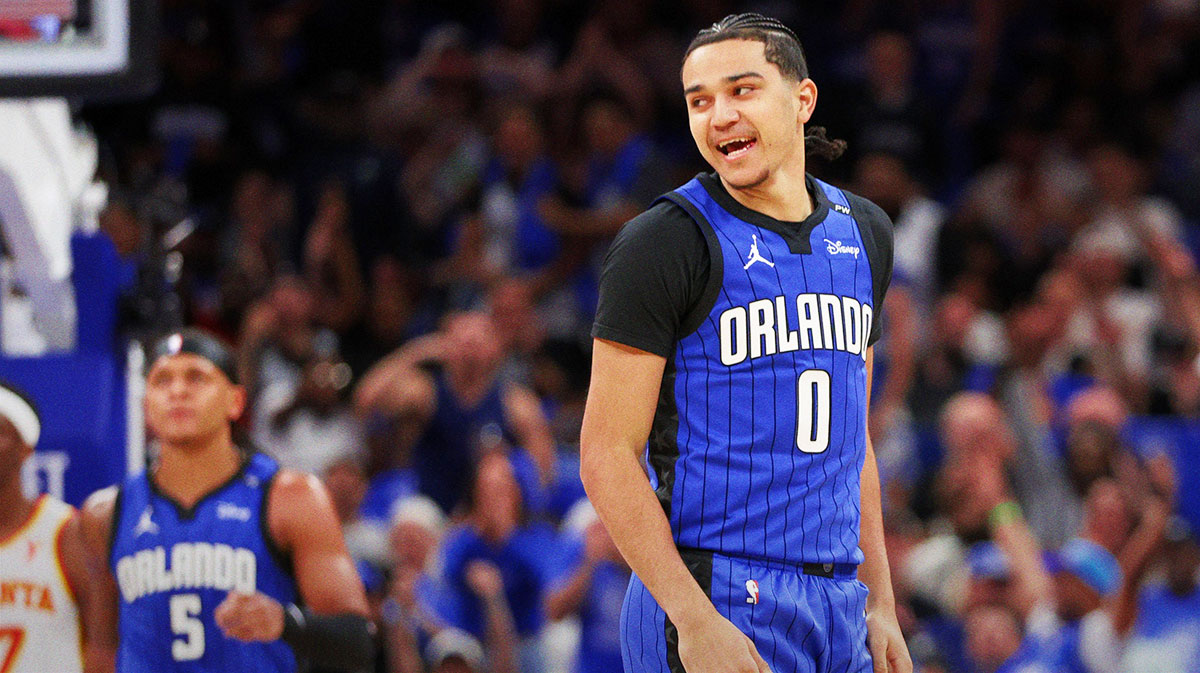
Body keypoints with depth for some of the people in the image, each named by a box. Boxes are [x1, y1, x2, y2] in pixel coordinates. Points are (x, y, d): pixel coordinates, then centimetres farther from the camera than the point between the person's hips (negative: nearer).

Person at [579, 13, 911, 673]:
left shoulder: (862, 231, 14)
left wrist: (880, 604, 15)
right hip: (721, 603, -6)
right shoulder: (664, 242, -7)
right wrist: (694, 619, -19)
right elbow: (606, 455, -11)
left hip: (836, 602, 6)